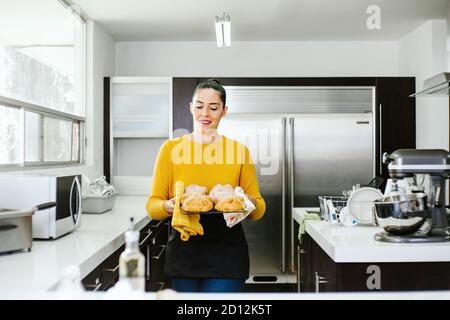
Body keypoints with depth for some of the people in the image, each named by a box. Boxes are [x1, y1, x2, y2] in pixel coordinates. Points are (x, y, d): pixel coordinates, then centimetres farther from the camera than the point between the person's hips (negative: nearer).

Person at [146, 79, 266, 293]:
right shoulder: (171, 148, 0)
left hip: (227, 256, -1)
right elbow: (152, 206, 1)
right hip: (183, 253, 1)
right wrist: (168, 206, -20)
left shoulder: (239, 150, 1)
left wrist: (249, 202, -16)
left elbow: (258, 211, 6)